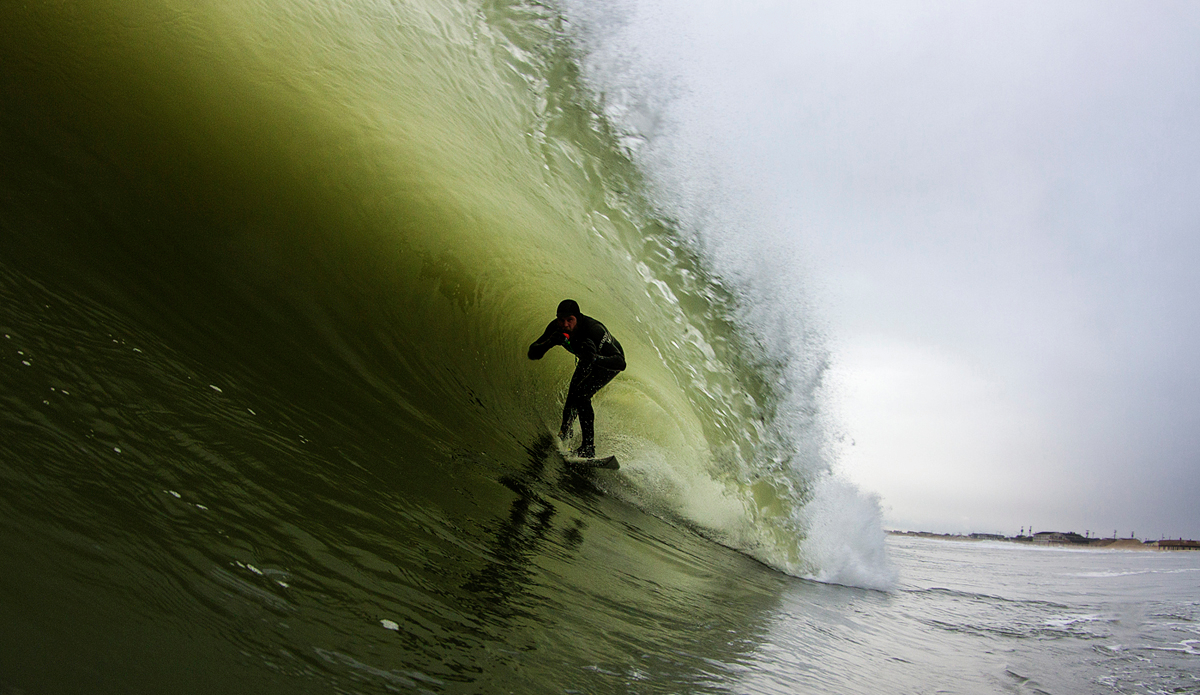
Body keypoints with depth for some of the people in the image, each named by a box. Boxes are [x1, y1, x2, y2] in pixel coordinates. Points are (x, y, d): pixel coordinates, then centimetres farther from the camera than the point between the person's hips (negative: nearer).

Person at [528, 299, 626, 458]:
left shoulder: (594, 330, -42)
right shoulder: (556, 328, -26)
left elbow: (621, 363, -45)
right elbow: (533, 354, -25)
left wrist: (595, 358, -63)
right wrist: (550, 342, -45)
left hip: (609, 361, -6)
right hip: (587, 361, 6)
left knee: (581, 395, -23)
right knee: (572, 396, 11)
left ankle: (588, 448, -18)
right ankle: (564, 433, 43)